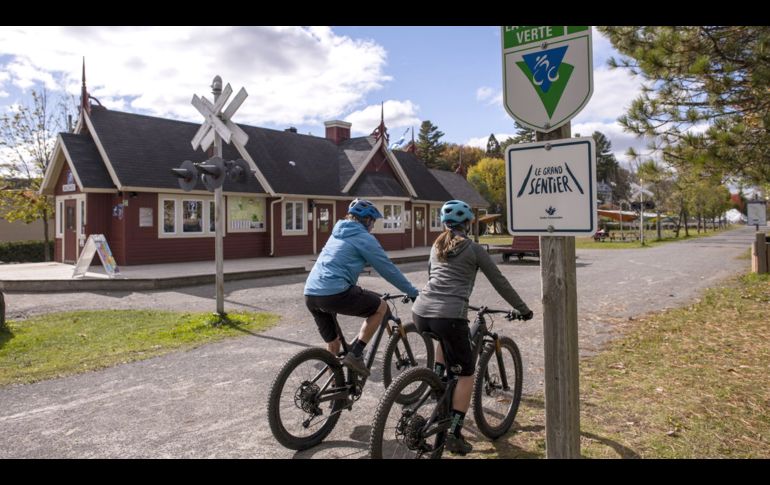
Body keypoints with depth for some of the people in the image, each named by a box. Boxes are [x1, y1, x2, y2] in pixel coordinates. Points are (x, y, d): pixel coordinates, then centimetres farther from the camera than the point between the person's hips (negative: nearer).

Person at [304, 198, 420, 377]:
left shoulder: (338, 233, 25)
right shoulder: (364, 238, 0)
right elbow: (388, 269, 2)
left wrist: (355, 291, 46)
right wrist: (413, 292, 11)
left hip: (311, 294, 9)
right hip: (334, 294, -8)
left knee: (333, 344, 21)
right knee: (381, 307, 9)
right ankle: (355, 354, 3)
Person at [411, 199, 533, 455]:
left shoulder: (436, 247, 22)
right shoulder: (474, 249, 7)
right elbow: (499, 282, 11)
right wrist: (523, 309, 22)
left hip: (420, 313, 6)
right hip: (450, 316, -6)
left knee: (444, 337, 39)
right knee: (466, 373, 9)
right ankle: (454, 434, 6)